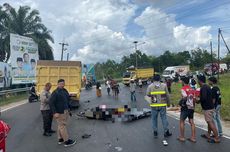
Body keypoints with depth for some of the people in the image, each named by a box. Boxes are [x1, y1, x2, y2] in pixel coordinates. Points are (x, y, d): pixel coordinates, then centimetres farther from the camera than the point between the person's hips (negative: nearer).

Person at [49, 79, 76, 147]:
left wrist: (68, 109, 19)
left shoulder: (65, 91, 10)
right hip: (60, 112, -8)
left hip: (66, 111, 9)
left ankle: (60, 139, 30)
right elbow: (51, 103, -17)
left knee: (60, 125, 18)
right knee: (62, 126, -2)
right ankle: (66, 141, 5)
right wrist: (55, 112, -21)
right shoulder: (55, 92, -14)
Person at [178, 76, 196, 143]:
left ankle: (182, 137, 11)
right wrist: (193, 106, 19)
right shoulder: (192, 89, 9)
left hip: (185, 107, -7)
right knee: (191, 122, 11)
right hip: (191, 107, 7)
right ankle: (193, 137, 15)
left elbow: (185, 97, -24)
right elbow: (194, 99, 10)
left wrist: (181, 102, -7)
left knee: (182, 121, 5)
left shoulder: (183, 88, -12)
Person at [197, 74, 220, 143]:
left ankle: (217, 138, 5)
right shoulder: (207, 86, 10)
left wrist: (198, 100, -11)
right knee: (210, 121, 18)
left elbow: (203, 98, -27)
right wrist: (199, 97, 15)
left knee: (210, 122, -2)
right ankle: (208, 134, 33)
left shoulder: (203, 88, -20)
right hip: (210, 106, 10)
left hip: (207, 108, -10)